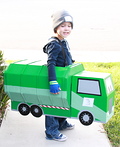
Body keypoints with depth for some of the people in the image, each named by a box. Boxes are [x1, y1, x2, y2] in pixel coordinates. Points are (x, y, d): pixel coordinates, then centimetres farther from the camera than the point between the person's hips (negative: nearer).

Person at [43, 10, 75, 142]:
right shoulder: (54, 44, -21)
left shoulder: (64, 42, 7)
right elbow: (50, 64, -30)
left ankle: (62, 123, 42)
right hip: (56, 78, -9)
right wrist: (53, 82, -37)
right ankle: (51, 132, 13)